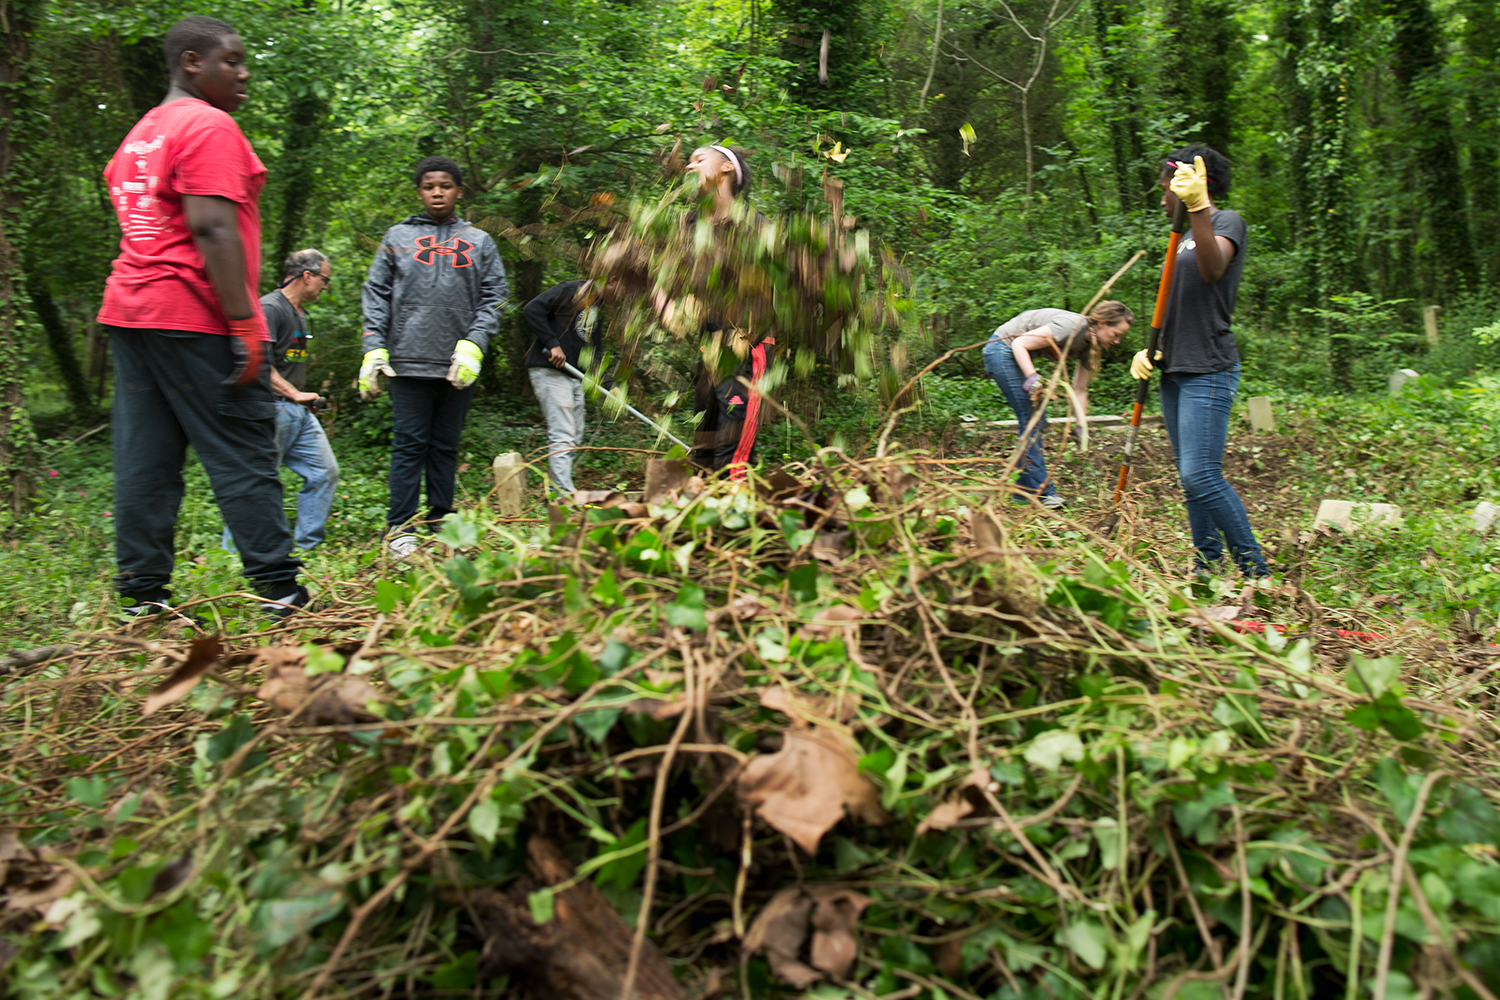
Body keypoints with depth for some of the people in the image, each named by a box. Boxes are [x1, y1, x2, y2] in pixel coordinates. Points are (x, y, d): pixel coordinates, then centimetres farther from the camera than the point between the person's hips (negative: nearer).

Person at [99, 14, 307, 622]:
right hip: (195, 319, -9)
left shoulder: (139, 134, 23)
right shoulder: (209, 125, -6)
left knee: (144, 461, 7)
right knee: (243, 457, -7)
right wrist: (244, 324, -19)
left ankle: (142, 596, 9)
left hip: (127, 308, 9)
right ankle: (280, 593, -5)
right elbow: (212, 229, -17)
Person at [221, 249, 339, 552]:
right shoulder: (269, 308, -12)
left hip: (299, 412, 10)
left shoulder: (299, 314, 19)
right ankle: (232, 554, 5)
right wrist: (295, 394, -16)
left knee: (325, 472, 6)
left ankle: (307, 547, 12)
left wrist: (306, 398, 14)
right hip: (272, 411, -10)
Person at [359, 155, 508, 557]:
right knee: (410, 444, -3)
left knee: (446, 446, 7)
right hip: (409, 359, -1)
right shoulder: (398, 237, 12)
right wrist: (374, 349, -3)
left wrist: (473, 344, -9)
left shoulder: (479, 242, 14)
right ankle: (400, 528, 0)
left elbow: (493, 297, 6)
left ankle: (441, 524, 13)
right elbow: (376, 294, 8)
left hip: (458, 365, 1)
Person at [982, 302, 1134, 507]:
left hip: (1020, 354, 9)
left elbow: (1079, 390, 7)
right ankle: (1040, 491, -7)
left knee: (1038, 419, 7)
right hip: (1002, 350, -9)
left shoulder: (1090, 345, 0)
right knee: (1030, 418, -11)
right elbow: (1019, 344, -27)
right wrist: (1032, 376, -39)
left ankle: (1025, 489, 13)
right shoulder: (1073, 326, -26)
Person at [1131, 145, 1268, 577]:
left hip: (1209, 371, -9)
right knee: (1191, 478, 8)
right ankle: (1206, 568, 14)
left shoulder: (1228, 221, -2)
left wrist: (1198, 207, -33)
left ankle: (1255, 571, -9)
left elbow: (1213, 269, -25)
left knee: (1201, 475, -17)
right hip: (1176, 371, 9)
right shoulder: (1186, 236, 21)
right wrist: (1151, 350, 7)